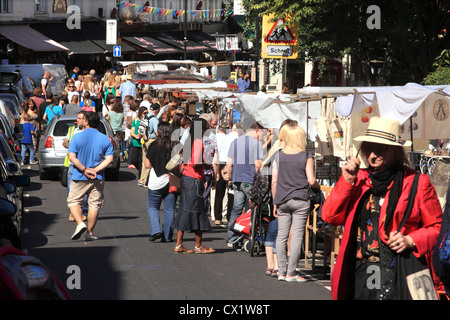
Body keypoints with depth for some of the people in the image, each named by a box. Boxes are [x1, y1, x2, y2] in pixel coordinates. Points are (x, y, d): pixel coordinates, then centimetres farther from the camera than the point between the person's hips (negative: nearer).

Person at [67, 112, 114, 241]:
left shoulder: (77, 137, -6)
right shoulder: (105, 139, 0)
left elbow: (72, 157, -13)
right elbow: (109, 159, -7)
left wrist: (84, 170, -13)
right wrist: (95, 170, -11)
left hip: (79, 177, -2)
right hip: (98, 178, 2)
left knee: (73, 201, 11)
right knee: (94, 204, 10)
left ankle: (80, 223, -11)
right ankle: (90, 233, 12)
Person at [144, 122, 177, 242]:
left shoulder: (154, 145, -10)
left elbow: (148, 165, -8)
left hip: (156, 183, -2)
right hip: (172, 182, 2)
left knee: (152, 206, 12)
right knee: (169, 209, 9)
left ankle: (156, 230, -6)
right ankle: (167, 236, 10)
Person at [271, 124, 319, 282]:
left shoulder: (279, 156, 5)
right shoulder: (306, 157, -4)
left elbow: (274, 181, 4)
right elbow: (311, 181, -9)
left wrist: (275, 203, 10)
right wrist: (318, 186, 14)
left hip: (282, 200, 3)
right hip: (300, 200, -3)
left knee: (281, 235, 8)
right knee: (296, 236, -1)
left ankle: (281, 272, 9)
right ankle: (291, 273, -2)